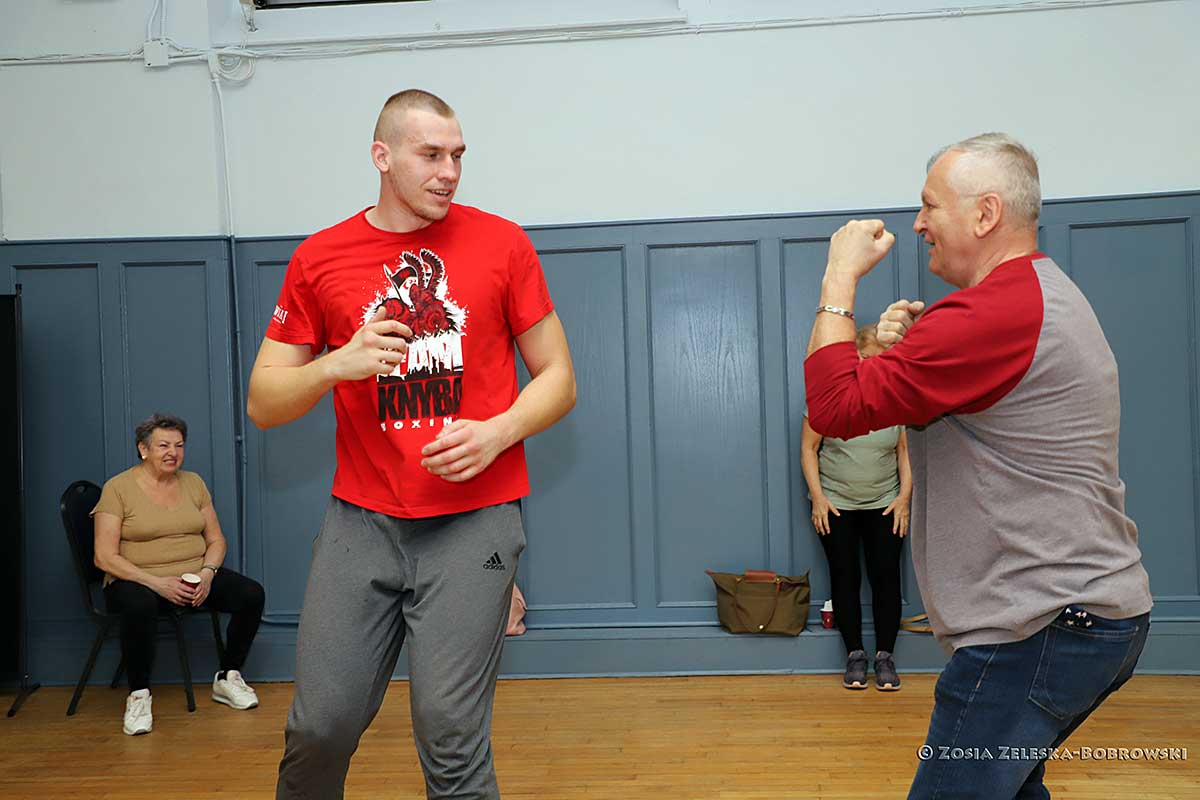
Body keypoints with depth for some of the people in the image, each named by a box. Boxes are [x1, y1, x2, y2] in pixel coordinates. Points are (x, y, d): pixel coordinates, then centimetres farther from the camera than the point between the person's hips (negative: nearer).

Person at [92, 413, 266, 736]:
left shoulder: (193, 482, 10)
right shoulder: (118, 488, -4)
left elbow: (216, 540, 11)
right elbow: (105, 557, -10)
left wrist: (207, 573, -11)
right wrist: (157, 582, -21)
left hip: (195, 576, 5)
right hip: (139, 579, -4)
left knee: (251, 593, -19)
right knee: (139, 606, -40)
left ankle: (227, 678, 1)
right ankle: (138, 696, -18)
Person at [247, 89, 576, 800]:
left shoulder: (501, 243, 2)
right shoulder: (320, 259, 6)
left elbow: (559, 378, 6)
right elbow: (263, 404, 8)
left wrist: (497, 433, -12)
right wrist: (337, 365, -11)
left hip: (473, 520, -1)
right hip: (362, 521, 2)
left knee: (451, 735, -3)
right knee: (323, 723, 6)